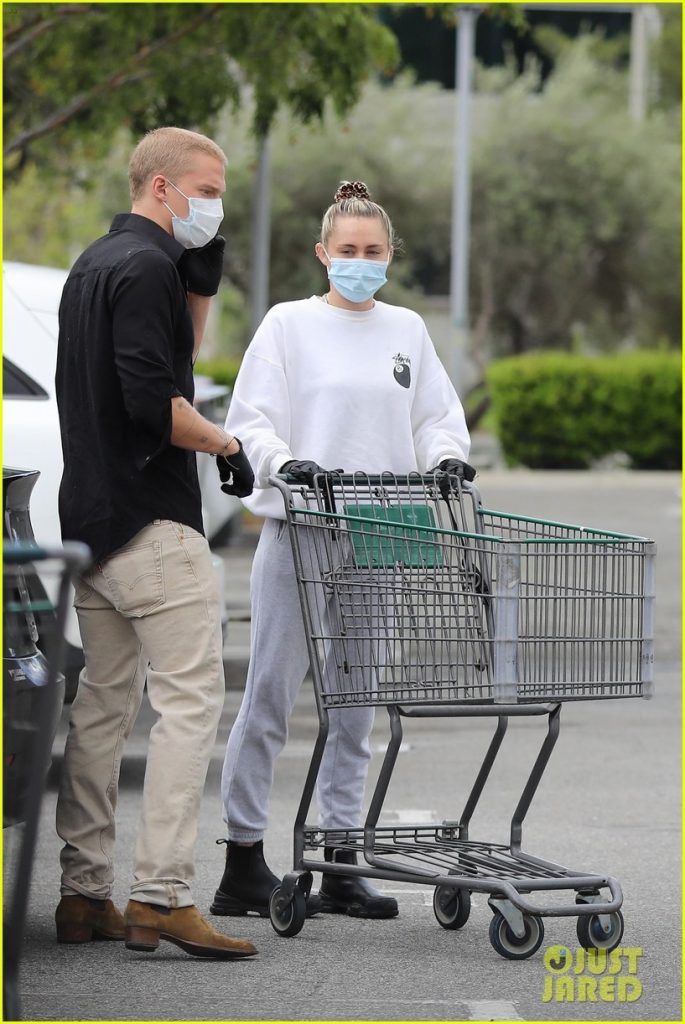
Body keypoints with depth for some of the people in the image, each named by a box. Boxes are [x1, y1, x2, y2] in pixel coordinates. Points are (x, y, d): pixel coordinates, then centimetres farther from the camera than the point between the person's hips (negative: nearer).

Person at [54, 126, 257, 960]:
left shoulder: (93, 264, 18)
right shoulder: (146, 266, -14)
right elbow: (153, 400, -23)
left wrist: (203, 284, 14)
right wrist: (225, 444, -8)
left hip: (88, 517, 10)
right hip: (151, 520, -10)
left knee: (104, 702, 11)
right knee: (189, 698, -9)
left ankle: (83, 894, 11)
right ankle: (160, 896, -15)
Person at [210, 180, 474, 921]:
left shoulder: (407, 331, 13)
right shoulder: (289, 325, 2)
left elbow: (437, 416, 14)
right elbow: (250, 419, -3)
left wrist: (448, 458, -8)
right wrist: (285, 462, -23)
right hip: (297, 531, -4)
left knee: (354, 707, 7)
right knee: (270, 695, -4)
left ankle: (340, 866, 12)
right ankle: (243, 862, 1)